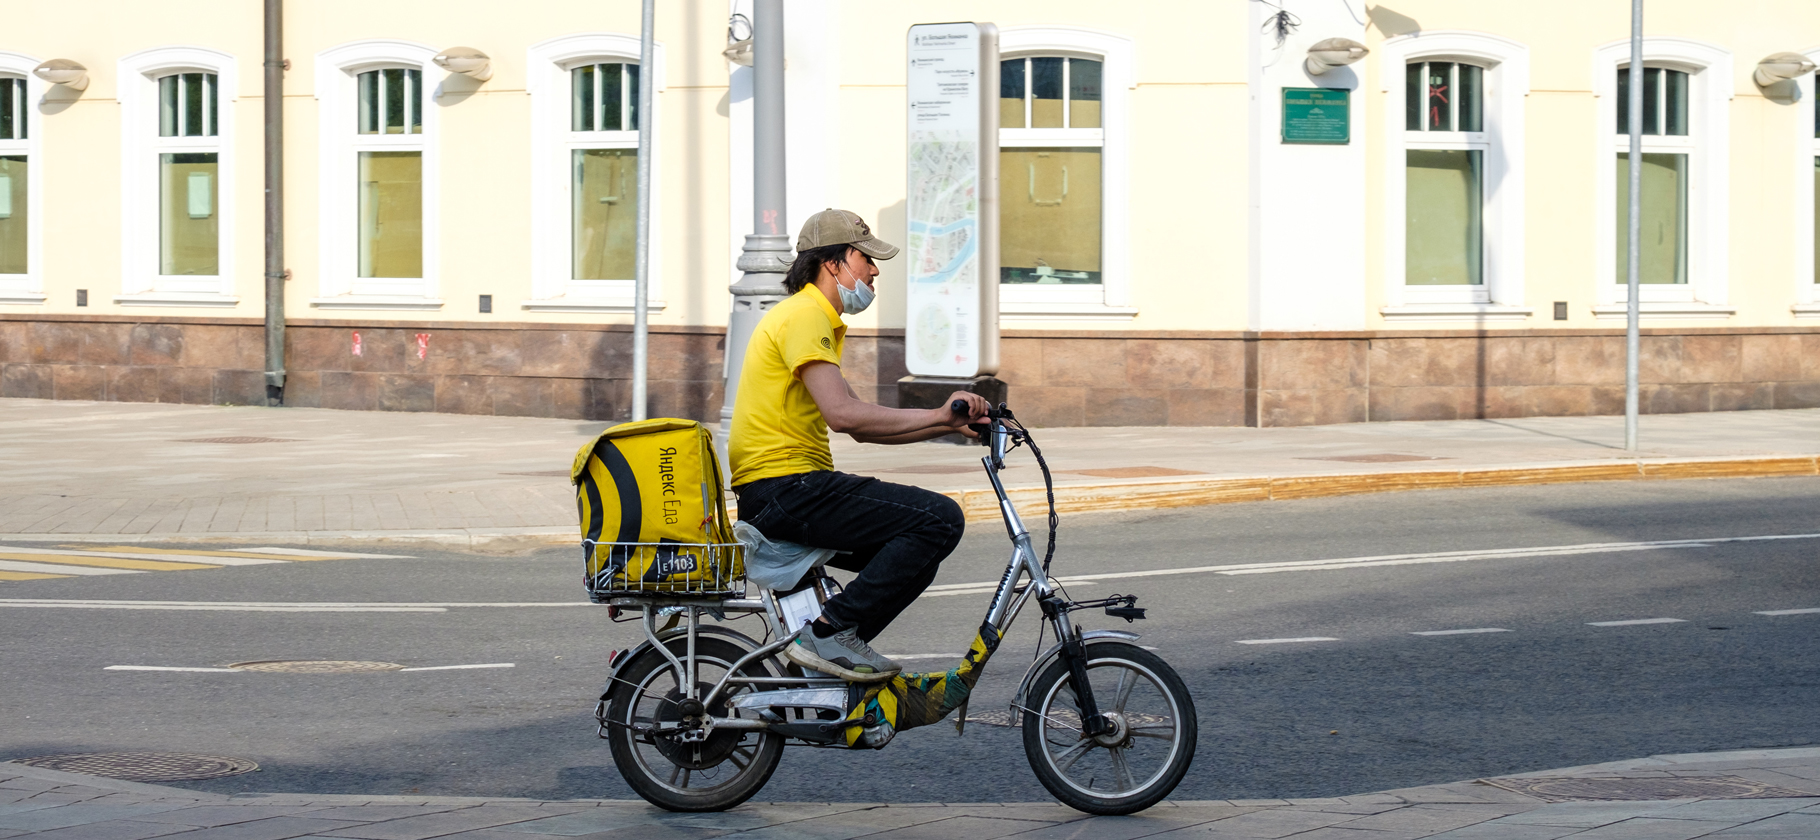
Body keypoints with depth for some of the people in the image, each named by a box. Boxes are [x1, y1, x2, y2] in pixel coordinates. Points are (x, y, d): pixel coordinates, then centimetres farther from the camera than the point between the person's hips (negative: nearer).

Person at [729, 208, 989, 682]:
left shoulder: (817, 318, 23)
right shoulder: (805, 315, -11)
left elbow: (860, 426, 19)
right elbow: (843, 414, -24)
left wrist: (948, 425, 9)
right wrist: (938, 415, -19)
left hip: (772, 494, 11)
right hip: (787, 487, -11)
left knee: (915, 555, 18)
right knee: (940, 519, -17)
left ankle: (828, 643, 13)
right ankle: (830, 631, -16)